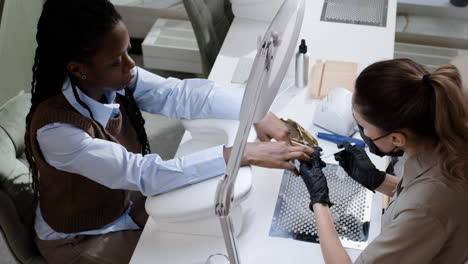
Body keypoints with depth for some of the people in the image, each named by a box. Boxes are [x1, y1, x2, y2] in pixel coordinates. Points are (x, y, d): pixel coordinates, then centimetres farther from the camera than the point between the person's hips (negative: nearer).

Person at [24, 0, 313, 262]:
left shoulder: (114, 81, -16)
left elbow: (181, 93, -17)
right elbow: (144, 174, -39)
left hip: (127, 203, 6)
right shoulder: (56, 129, -36)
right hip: (80, 240, -6)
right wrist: (246, 154, -41)